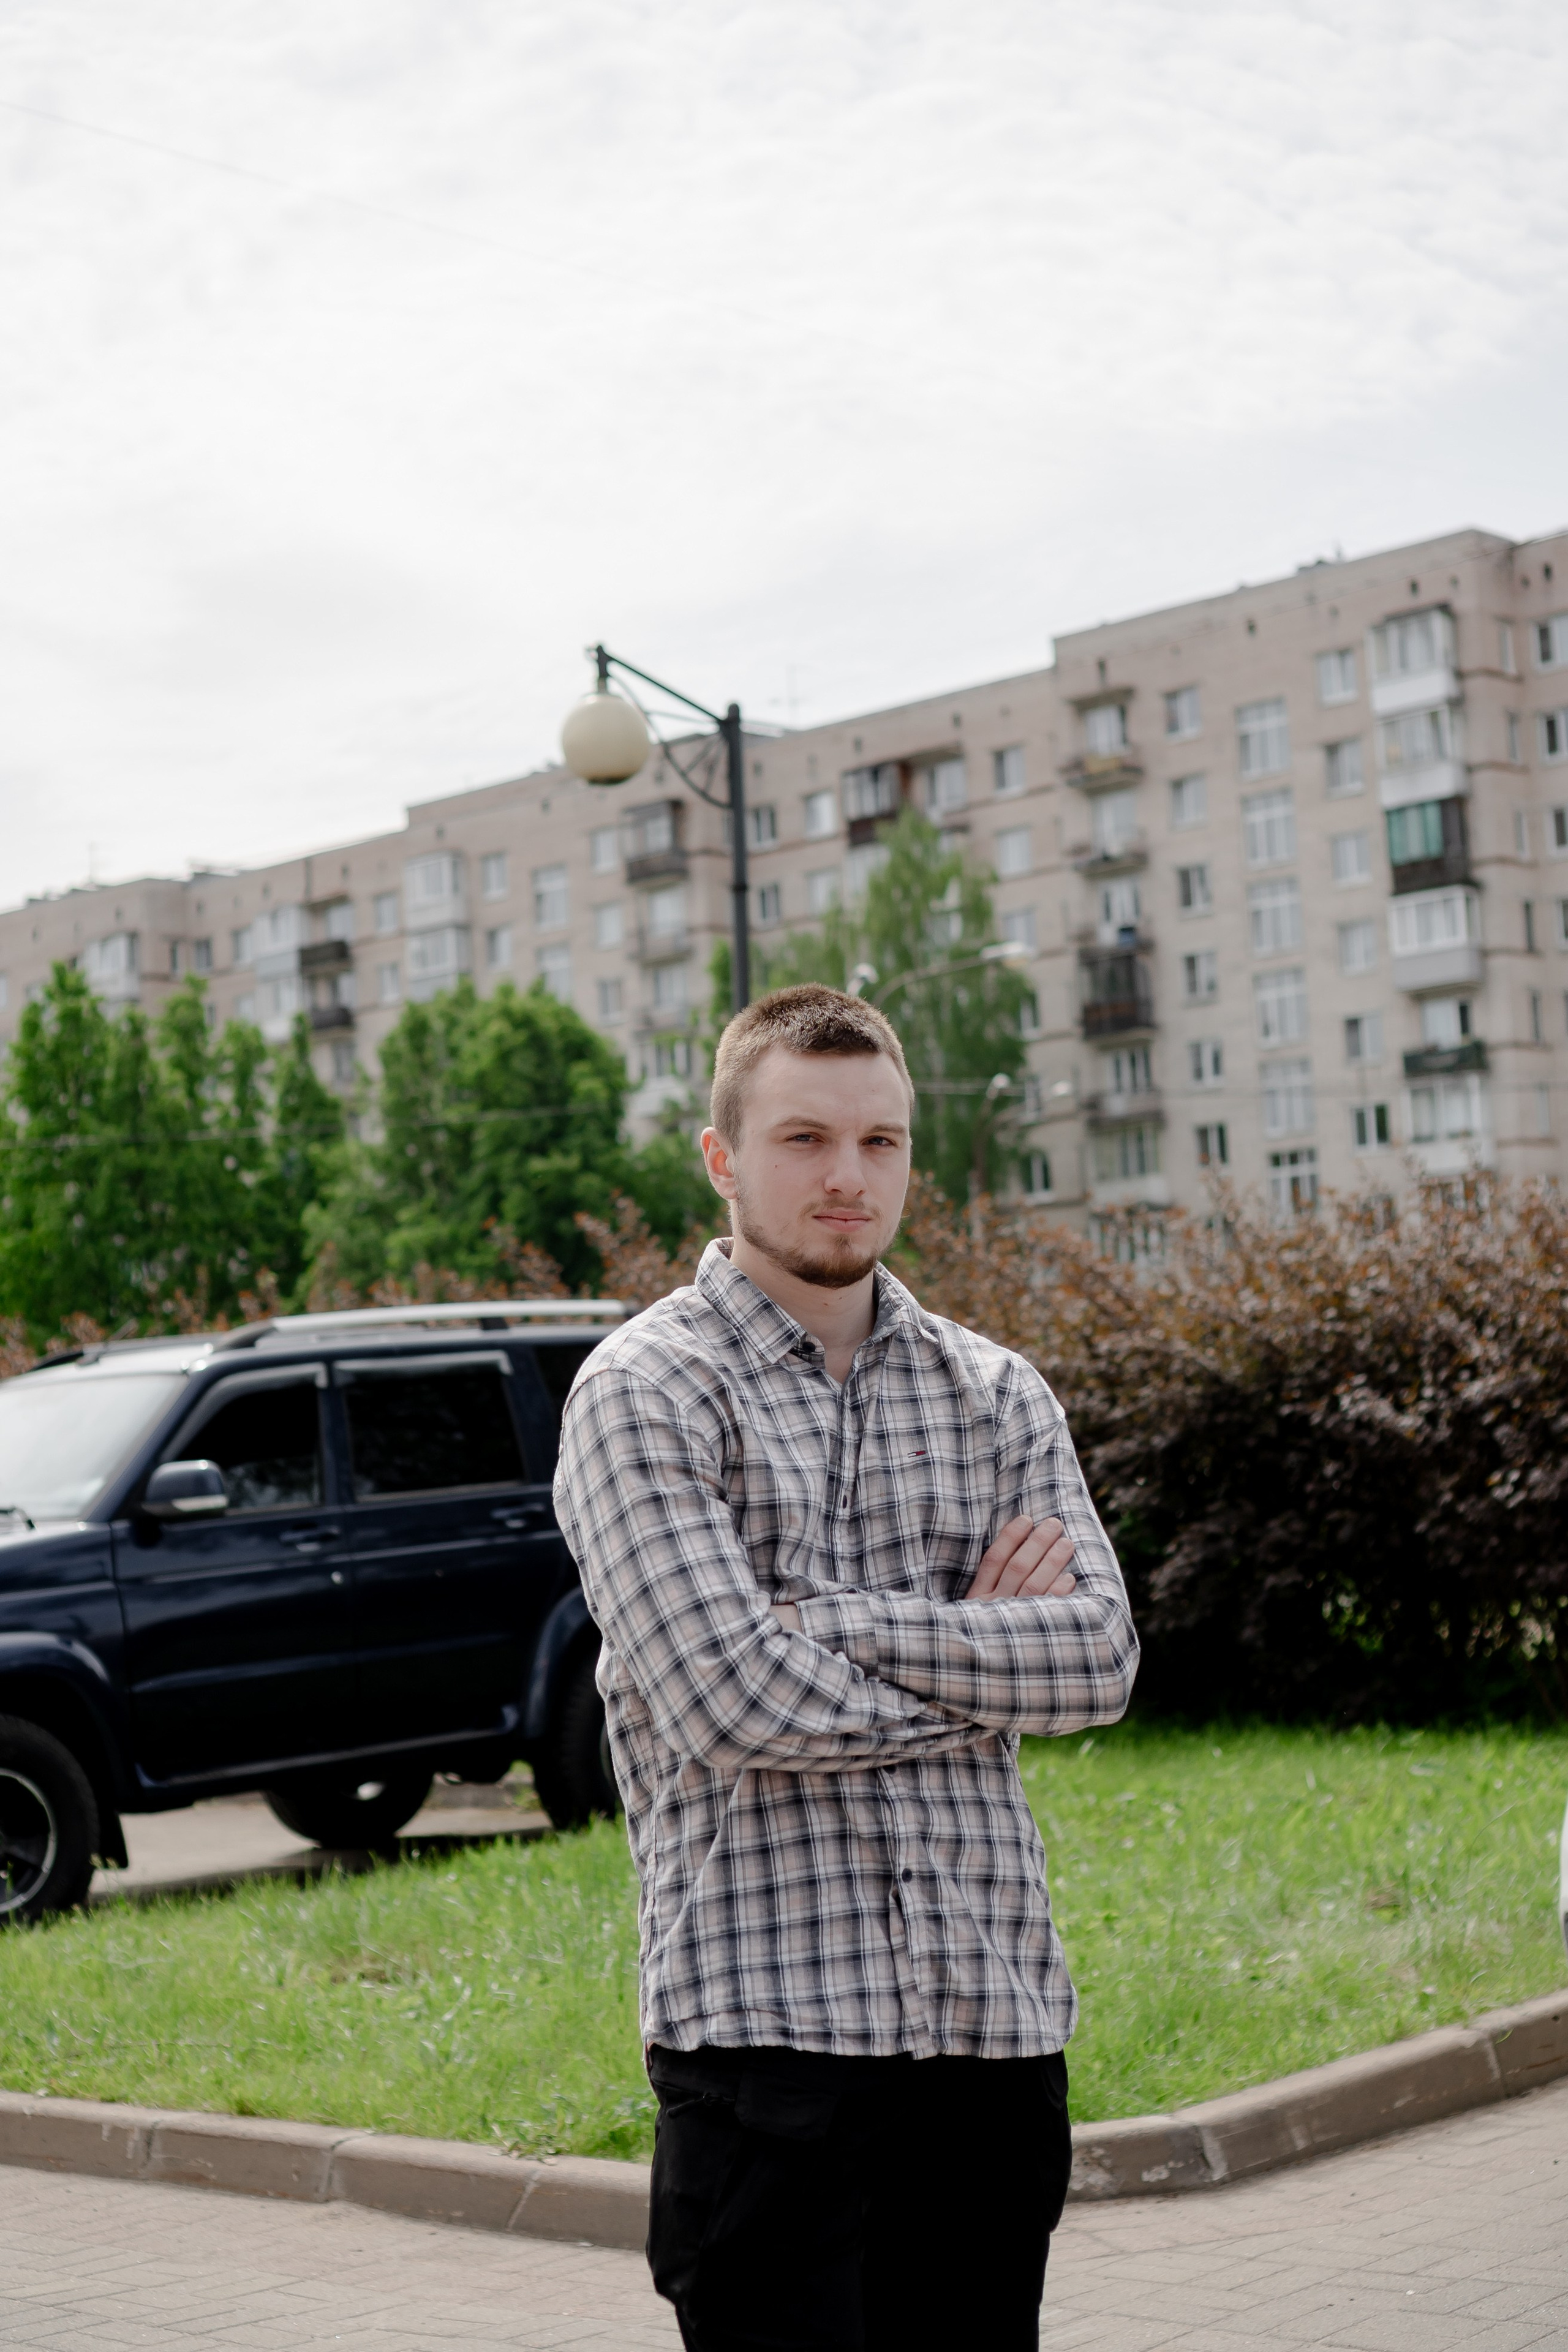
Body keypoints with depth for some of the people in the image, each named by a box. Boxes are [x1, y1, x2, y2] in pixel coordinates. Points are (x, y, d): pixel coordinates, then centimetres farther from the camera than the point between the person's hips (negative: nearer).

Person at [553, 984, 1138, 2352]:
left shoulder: (997, 1393, 12)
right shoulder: (646, 1393, -4)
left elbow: (1102, 1660, -2)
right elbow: (727, 1703, -16)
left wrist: (839, 1620, -11)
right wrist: (987, 1654, -4)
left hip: (999, 2010, 5)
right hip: (766, 2018, -5)